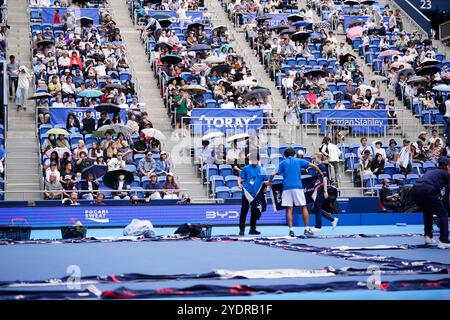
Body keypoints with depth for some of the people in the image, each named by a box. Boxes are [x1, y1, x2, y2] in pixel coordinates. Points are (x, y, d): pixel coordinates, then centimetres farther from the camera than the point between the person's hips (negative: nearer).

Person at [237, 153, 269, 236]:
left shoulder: (261, 170, 7)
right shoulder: (246, 168, 0)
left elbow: (266, 180, 12)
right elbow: (240, 177, 2)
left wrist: (265, 185, -7)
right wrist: (239, 184, -16)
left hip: (256, 194, 3)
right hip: (247, 193, -3)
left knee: (255, 212, 10)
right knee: (244, 211, -4)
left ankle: (252, 229, 21)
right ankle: (241, 229, 1)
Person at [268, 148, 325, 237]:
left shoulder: (283, 163, 11)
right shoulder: (299, 161, 11)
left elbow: (273, 174, 1)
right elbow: (313, 165, 6)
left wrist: (270, 182, 15)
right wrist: (320, 173, 20)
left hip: (287, 187, 1)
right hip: (297, 186, -1)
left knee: (289, 209, 2)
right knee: (304, 207, 6)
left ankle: (291, 230, -4)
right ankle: (307, 229, 2)